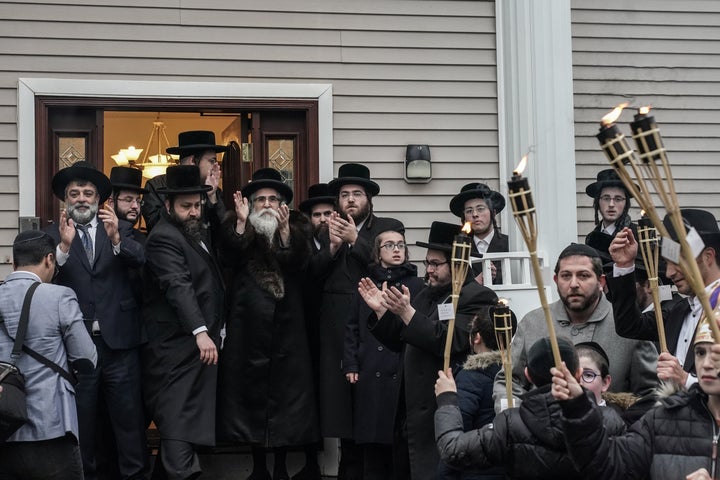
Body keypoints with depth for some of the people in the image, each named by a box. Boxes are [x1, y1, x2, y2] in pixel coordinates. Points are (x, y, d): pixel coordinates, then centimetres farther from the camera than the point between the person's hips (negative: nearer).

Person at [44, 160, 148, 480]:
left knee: (128, 414, 2)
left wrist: (116, 238, -29)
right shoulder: (53, 234, 4)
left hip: (118, 338, 0)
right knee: (82, 416, 9)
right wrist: (64, 246, -28)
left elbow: (139, 259, -10)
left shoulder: (120, 229, 7)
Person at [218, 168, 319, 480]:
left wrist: (284, 229, -29)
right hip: (248, 331, 0)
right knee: (251, 396, 3)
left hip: (286, 332, 0)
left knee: (285, 396, 0)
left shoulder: (294, 235, 8)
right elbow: (231, 257, -14)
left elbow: (299, 263, -14)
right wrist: (241, 222, -27)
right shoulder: (240, 233, 7)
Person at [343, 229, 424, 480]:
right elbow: (352, 328, 11)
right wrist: (350, 365, 4)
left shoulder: (416, 286, 5)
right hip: (371, 374, 2)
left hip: (404, 373, -2)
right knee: (373, 443, 4)